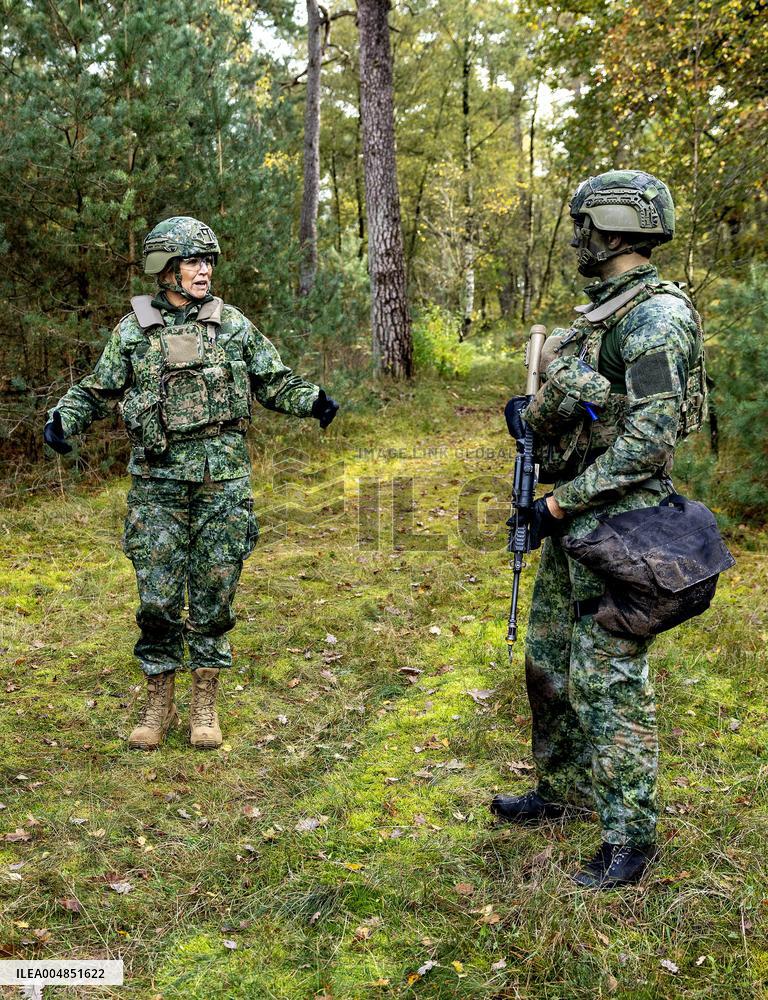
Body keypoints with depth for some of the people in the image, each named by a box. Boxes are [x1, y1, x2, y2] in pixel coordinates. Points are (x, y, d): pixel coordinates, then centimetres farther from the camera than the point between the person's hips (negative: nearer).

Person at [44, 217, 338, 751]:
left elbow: (272, 381, 12)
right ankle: (159, 702, 18)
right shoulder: (133, 329, 6)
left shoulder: (233, 324, 8)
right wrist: (63, 417, -5)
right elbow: (98, 390, 13)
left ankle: (205, 704, 17)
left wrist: (312, 400, -5)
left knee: (214, 594, 4)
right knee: (157, 596, 1)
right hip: (157, 481, 0)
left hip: (223, 480, 1)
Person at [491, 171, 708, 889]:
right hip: (574, 517, 10)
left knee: (608, 681, -4)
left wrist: (563, 504, -19)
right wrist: (527, 413, 1)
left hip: (618, 520, -10)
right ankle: (561, 792, 36)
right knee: (547, 662, 19)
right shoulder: (599, 312, 14)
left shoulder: (657, 317, -16)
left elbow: (650, 436, -23)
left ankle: (630, 837, 10)